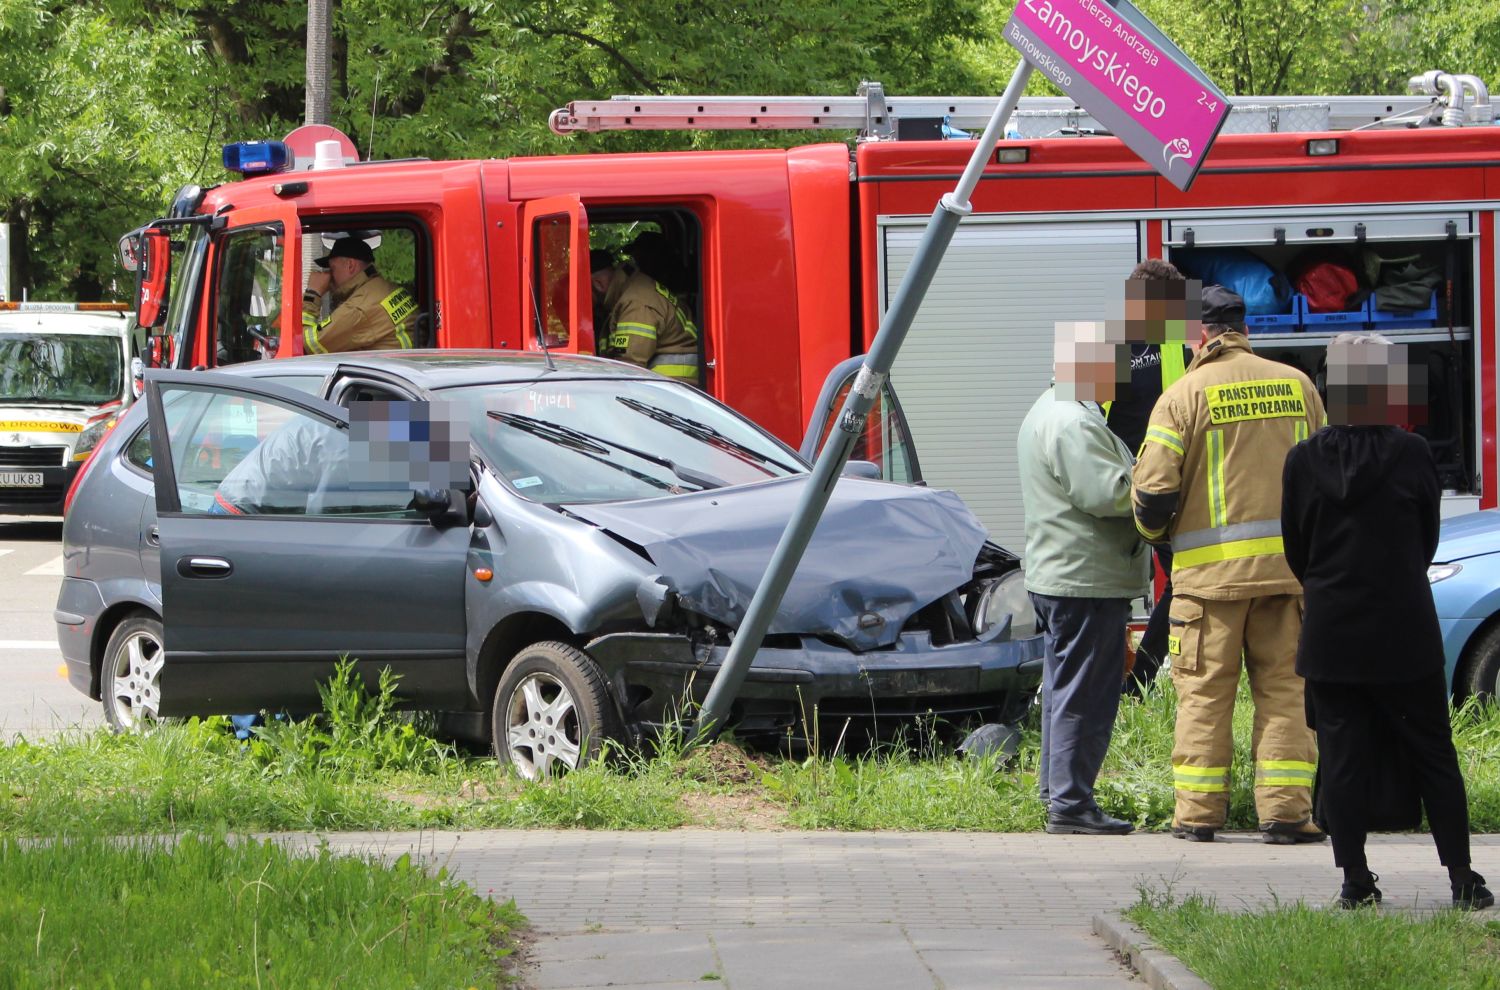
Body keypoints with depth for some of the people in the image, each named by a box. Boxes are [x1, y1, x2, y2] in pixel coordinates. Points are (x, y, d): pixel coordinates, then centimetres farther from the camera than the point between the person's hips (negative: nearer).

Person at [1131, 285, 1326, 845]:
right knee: (1284, 687, 6)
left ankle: (1199, 813, 4)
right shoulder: (1296, 385, 7)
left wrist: (1153, 532, 12)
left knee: (1205, 692, 3)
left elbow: (1154, 488, -8)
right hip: (1287, 564, 3)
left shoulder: (1183, 396, -6)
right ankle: (1286, 810, 0)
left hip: (1211, 568, -3)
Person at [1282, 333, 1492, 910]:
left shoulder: (1304, 461, -4)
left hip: (1330, 632, 1)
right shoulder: (1412, 455, -7)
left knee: (1342, 756, 5)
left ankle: (1355, 880, 3)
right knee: (1432, 754, 6)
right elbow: (1428, 541, 6)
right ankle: (1462, 878, 5)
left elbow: (1294, 548, 7)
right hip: (1405, 633, -1)